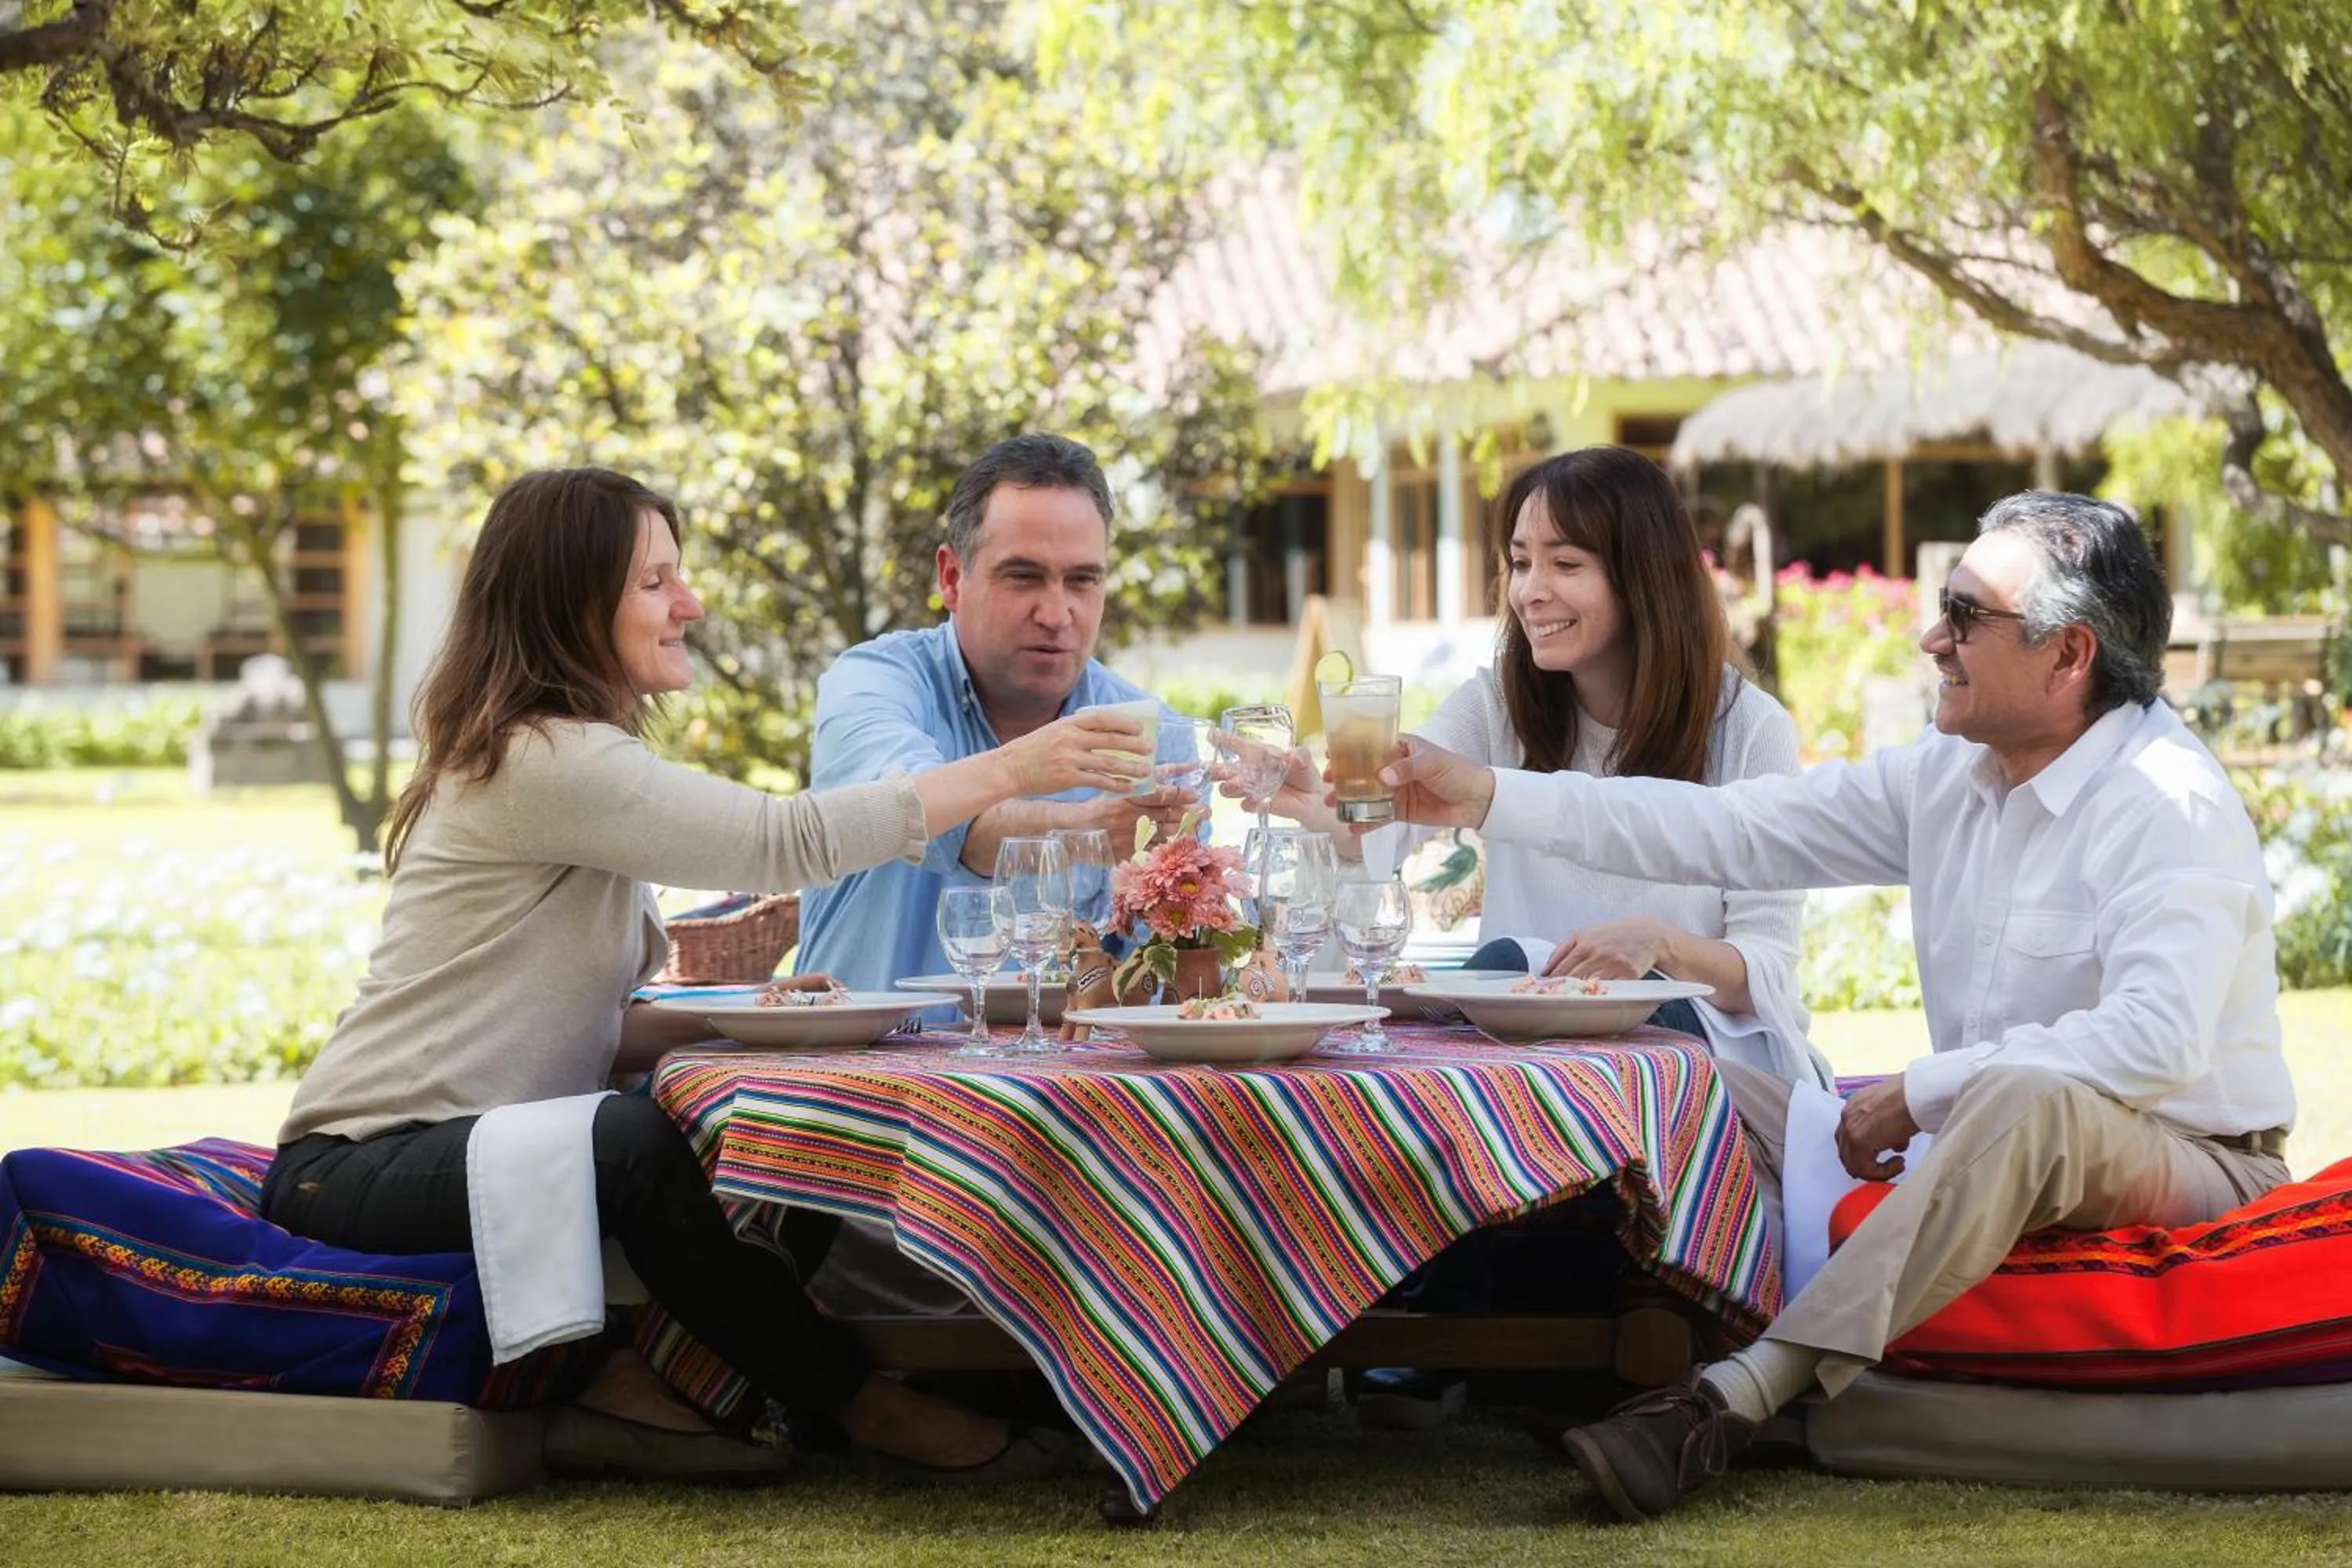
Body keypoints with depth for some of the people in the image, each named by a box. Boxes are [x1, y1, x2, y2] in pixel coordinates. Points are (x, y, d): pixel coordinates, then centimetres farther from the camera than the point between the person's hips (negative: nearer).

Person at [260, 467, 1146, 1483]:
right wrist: (1010, 770, -18)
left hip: (445, 1154, 10)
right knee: (637, 1141, -33)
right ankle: (859, 1408, -20)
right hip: (361, 1170, -10)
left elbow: (586, 1026, 12)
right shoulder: (546, 762, -16)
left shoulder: (575, 762, 16)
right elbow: (788, 841, -22)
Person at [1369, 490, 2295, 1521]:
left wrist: (1918, 1092, -23)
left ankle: (1742, 1396, -43)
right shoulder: (1947, 777, 6)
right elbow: (1729, 832, 5)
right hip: (1986, 1150, 8)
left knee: (2028, 1097, -41)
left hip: (2178, 1165, -8)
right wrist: (1490, 799, 0)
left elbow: (2155, 1042, -31)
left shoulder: (2171, 805, -18)